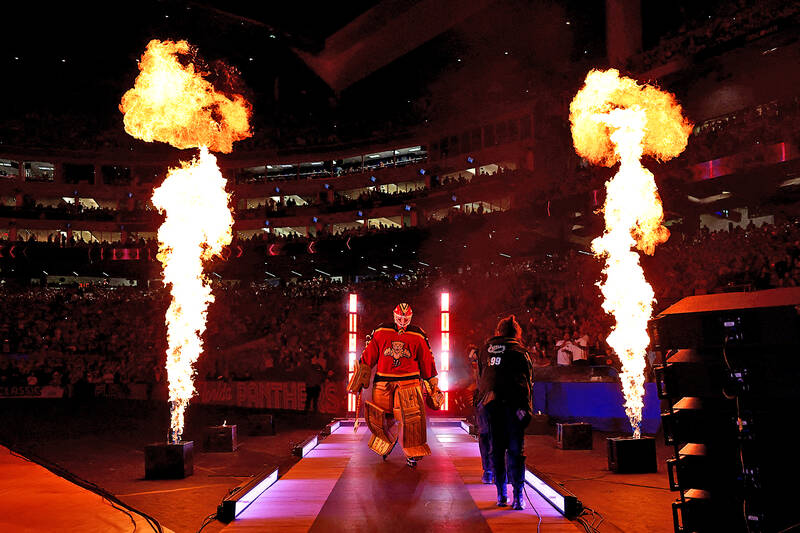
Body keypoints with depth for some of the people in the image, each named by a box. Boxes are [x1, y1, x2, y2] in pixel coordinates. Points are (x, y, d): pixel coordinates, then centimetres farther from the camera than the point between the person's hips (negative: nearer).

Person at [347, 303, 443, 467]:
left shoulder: (417, 337, 4)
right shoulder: (381, 333, 3)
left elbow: (427, 361, 9)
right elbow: (368, 356, 7)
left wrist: (432, 386, 11)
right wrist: (359, 379, 6)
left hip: (408, 383, -1)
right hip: (383, 383, 1)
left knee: (412, 418, -12)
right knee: (384, 418, 5)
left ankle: (412, 454, 0)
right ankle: (386, 444, 36)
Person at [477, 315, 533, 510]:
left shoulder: (486, 349, 13)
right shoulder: (518, 350, 1)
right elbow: (527, 380, -1)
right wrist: (527, 408, 0)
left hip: (491, 404, 3)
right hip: (513, 403, -3)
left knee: (497, 449, 10)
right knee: (516, 450, 0)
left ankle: (501, 495, 13)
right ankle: (518, 497, -3)